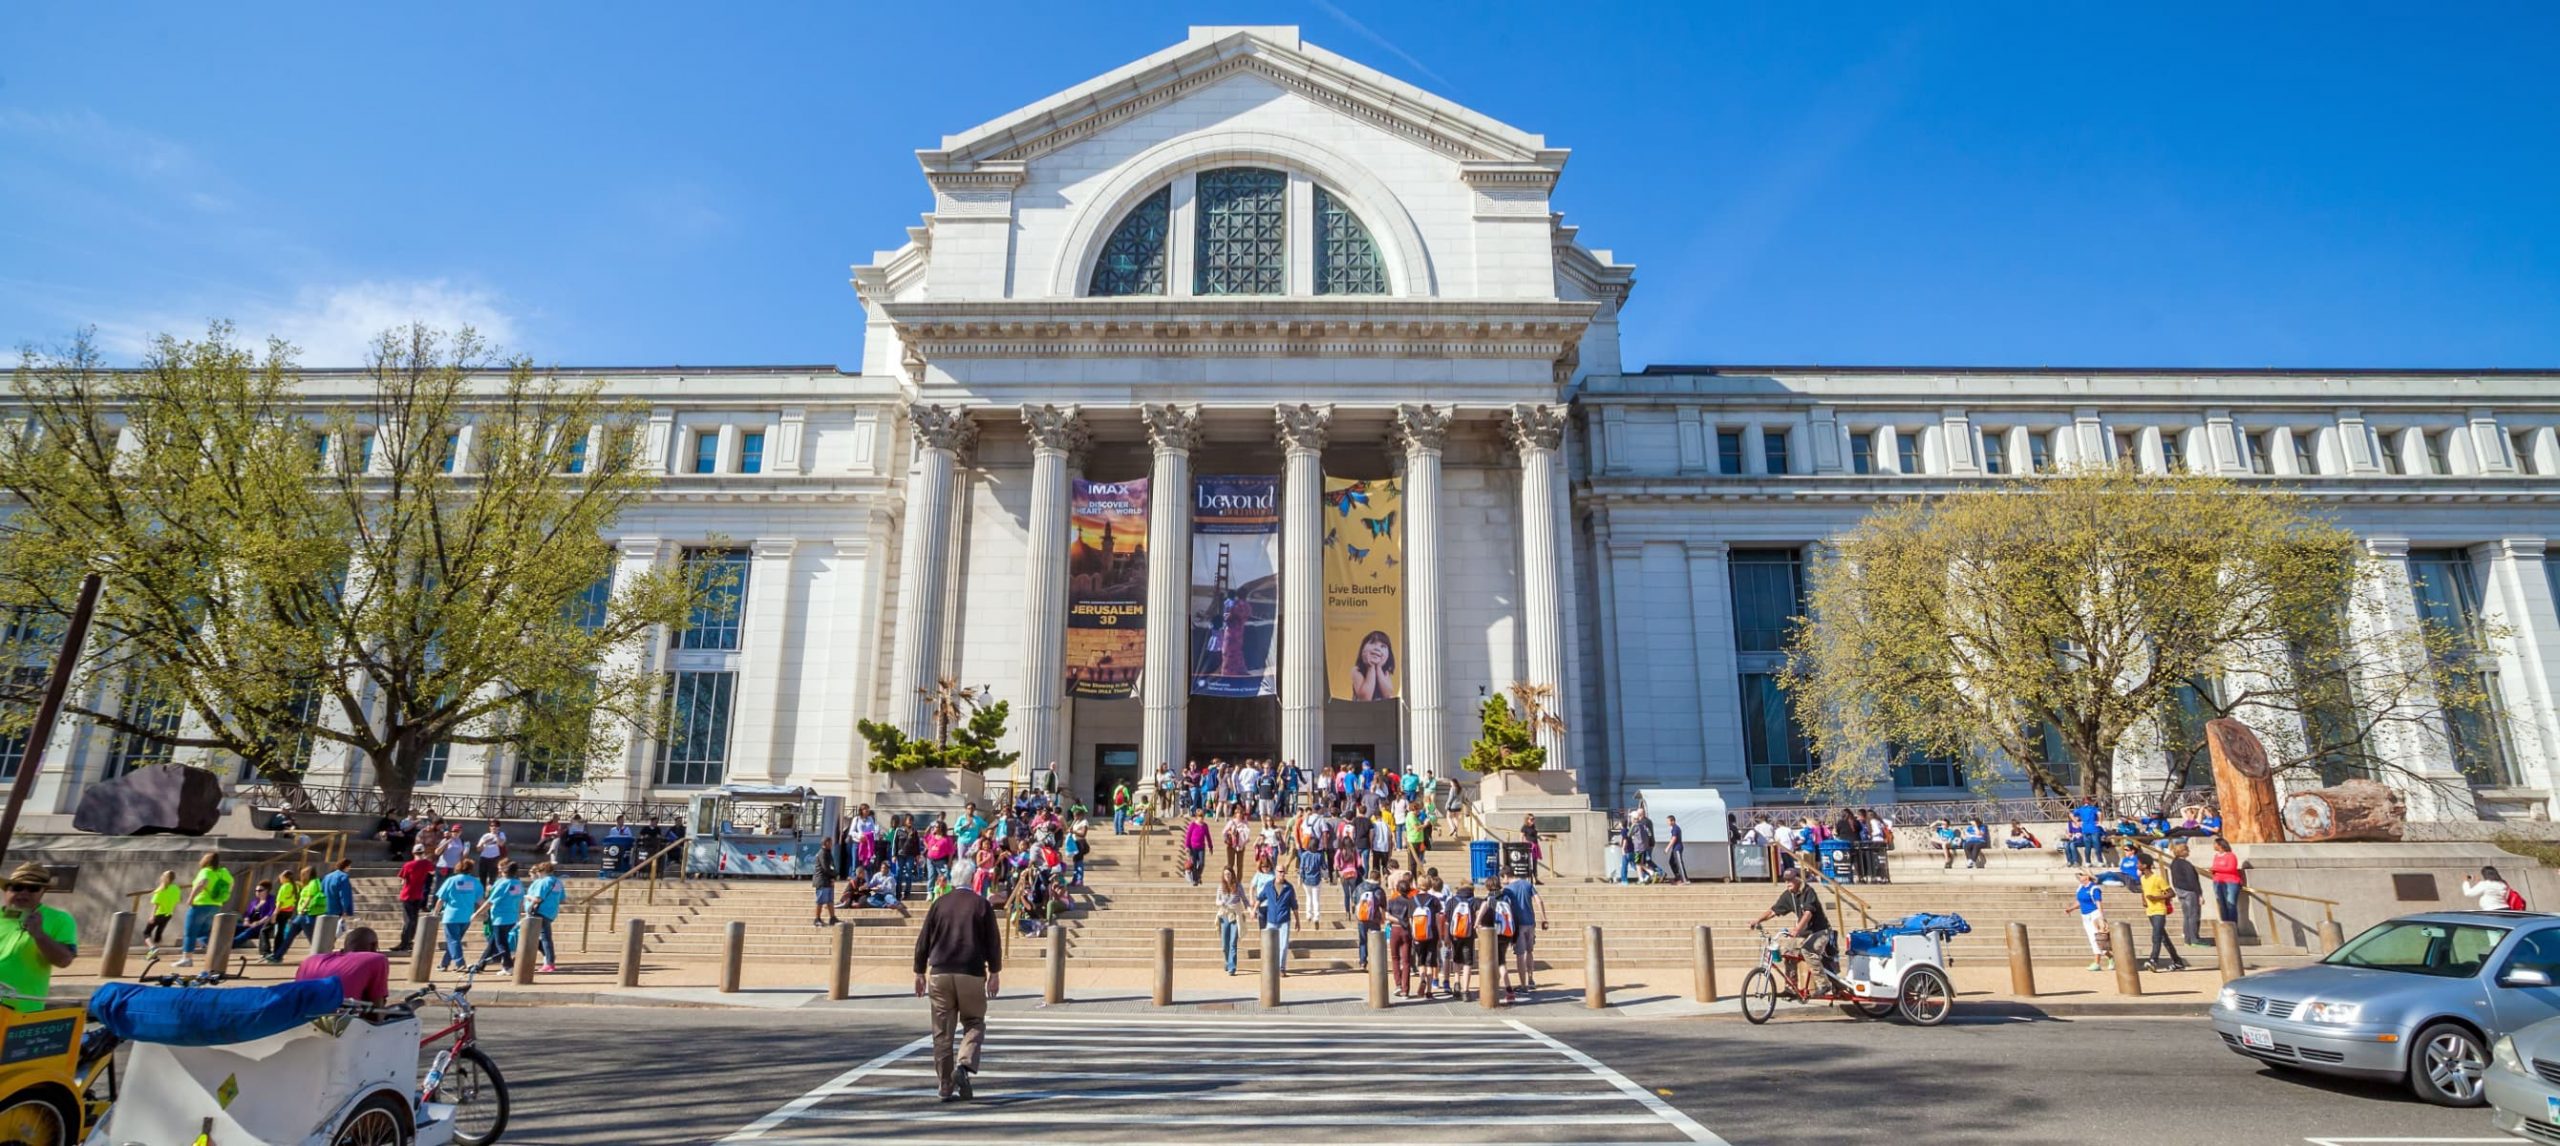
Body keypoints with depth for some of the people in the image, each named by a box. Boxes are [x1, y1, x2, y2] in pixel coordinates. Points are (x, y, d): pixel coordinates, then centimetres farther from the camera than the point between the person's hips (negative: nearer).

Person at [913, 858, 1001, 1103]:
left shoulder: (939, 903, 5)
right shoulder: (981, 904, -1)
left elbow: (923, 941, 6)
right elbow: (993, 942, -1)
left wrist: (920, 973, 15)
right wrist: (994, 973, 7)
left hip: (940, 973, 2)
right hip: (972, 974, -2)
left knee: (942, 1031, 8)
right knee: (974, 1023, 12)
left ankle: (946, 1087, 9)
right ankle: (963, 1065, -12)